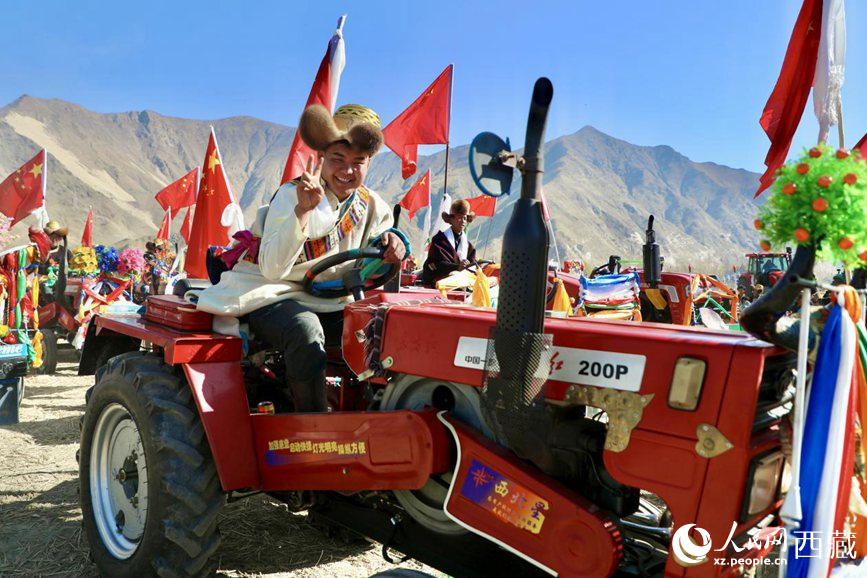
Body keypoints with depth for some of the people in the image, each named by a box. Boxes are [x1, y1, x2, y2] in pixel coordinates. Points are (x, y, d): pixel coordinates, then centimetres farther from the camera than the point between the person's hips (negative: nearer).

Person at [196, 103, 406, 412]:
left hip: (326, 302, 5)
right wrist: (302, 209, -36)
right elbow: (273, 269, -24)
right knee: (305, 330, -36)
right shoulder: (291, 194, -14)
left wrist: (391, 242, -13)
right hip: (270, 294, -5)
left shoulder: (371, 205, 3)